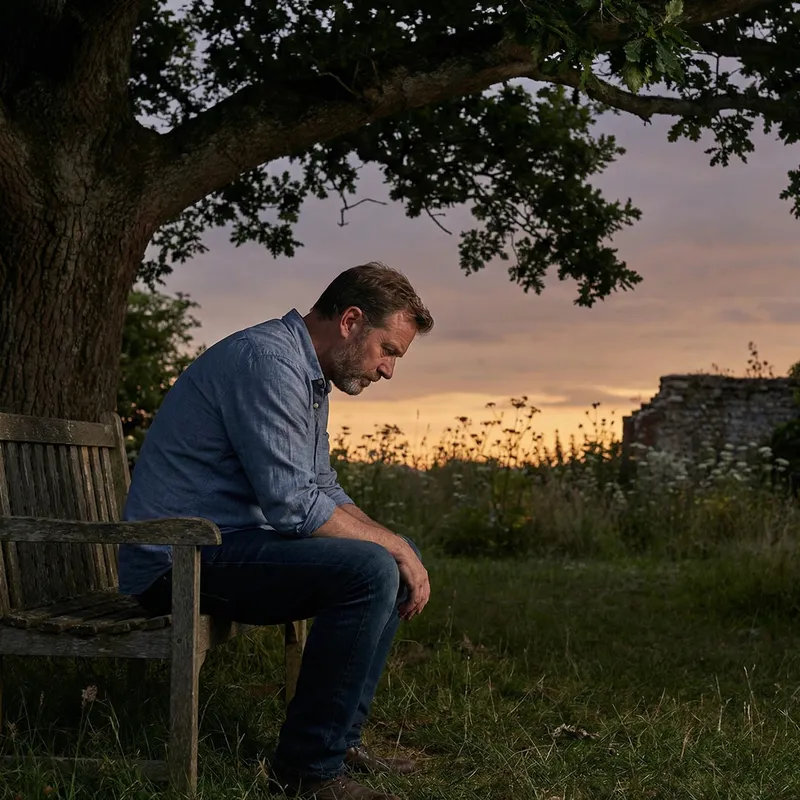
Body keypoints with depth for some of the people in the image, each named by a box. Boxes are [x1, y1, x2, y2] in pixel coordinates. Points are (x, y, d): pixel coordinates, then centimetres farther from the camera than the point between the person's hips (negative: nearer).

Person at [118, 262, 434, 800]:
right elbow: (293, 506, -24)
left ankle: (341, 736, 13)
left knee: (400, 557, 13)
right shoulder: (267, 360, -18)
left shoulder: (309, 376, 16)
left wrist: (400, 551, 5)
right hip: (181, 559, -11)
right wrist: (391, 546, -12)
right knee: (370, 570, -26)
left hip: (229, 544, 11)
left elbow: (324, 490, 20)